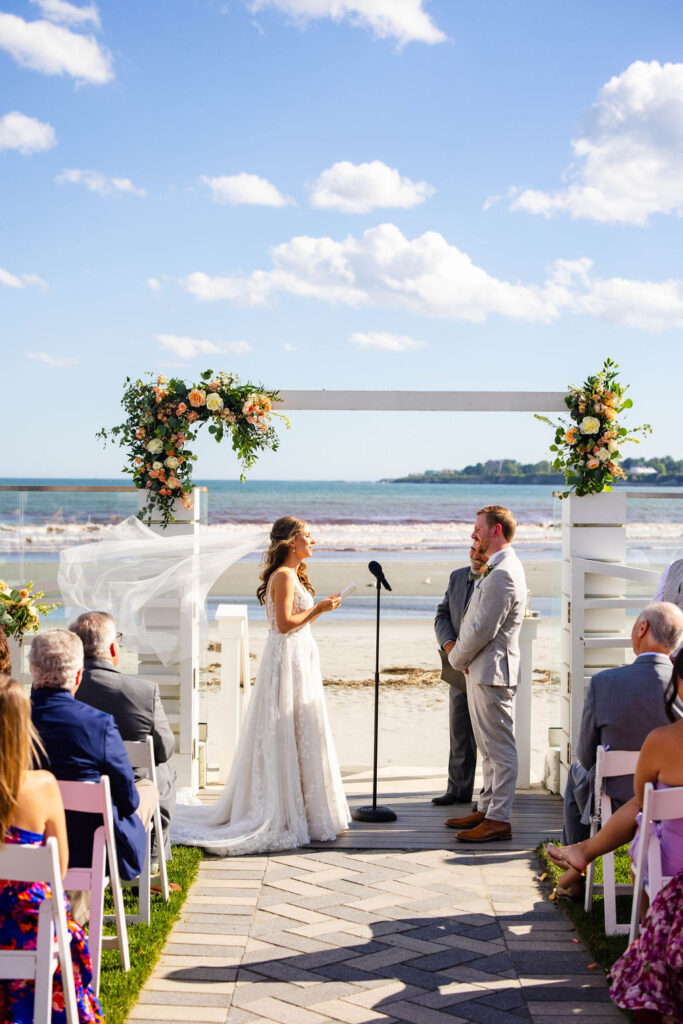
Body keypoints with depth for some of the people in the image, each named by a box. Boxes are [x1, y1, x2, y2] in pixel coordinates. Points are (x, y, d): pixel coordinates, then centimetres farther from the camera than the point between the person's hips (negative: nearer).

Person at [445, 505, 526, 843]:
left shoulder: (502, 574, -20)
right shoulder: (500, 568, 15)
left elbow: (482, 629, -22)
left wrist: (456, 657, -7)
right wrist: (458, 650, 7)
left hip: (491, 672, -11)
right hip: (481, 670, 11)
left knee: (500, 748, -5)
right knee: (489, 748, 17)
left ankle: (499, 820, -1)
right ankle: (487, 809, 26)